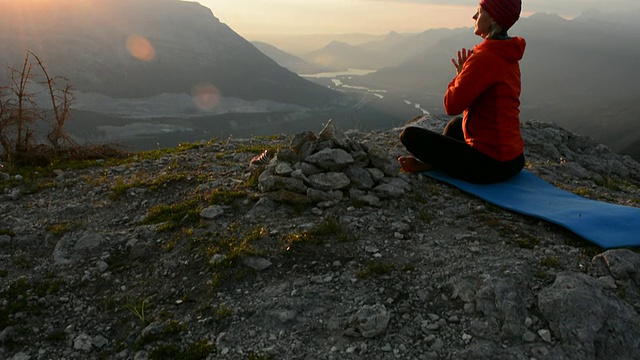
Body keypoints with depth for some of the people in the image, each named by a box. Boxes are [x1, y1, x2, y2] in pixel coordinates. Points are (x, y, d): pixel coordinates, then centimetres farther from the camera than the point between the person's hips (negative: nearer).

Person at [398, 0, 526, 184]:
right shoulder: (508, 56, 9)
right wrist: (464, 73, 6)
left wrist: (459, 75, 0)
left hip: (490, 164, -10)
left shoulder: (485, 58, -20)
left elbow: (451, 105, -17)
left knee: (409, 135, -8)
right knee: (456, 124, 36)